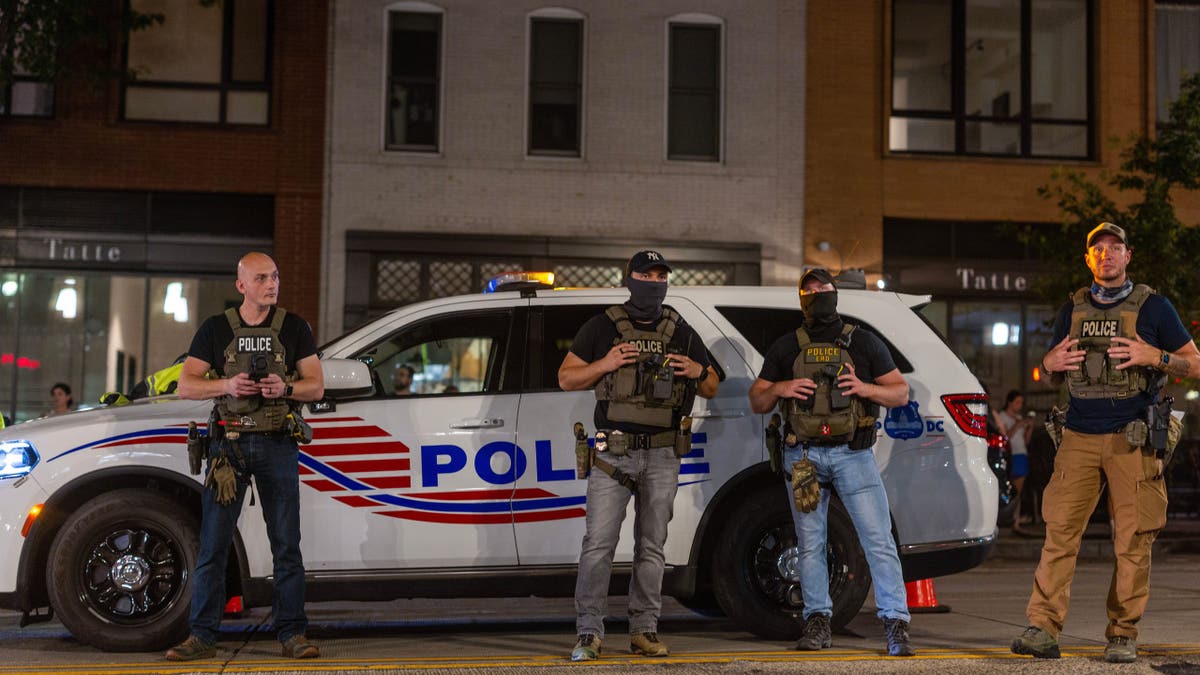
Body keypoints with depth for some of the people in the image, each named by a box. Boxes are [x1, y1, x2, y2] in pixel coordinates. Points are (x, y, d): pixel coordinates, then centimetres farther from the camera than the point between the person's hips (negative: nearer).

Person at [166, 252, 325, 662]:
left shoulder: (294, 328, 8)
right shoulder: (216, 329, 7)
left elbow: (317, 386, 5)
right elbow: (186, 386, 4)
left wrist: (285, 388, -15)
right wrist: (228, 385, -14)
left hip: (278, 444, 0)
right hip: (229, 444, 0)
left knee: (286, 545, 1)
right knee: (212, 545, 0)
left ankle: (293, 635, 7)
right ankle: (202, 637, 6)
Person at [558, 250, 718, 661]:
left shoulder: (682, 333, 13)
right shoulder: (603, 327, 4)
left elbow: (711, 390, 18)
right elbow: (566, 379, 5)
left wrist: (698, 372, -5)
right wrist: (605, 364, -12)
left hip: (662, 456, 3)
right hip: (613, 454, -3)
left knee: (651, 547, 6)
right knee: (599, 543, -8)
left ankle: (644, 631, 14)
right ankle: (589, 633, -3)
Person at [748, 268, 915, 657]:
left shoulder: (864, 343, 10)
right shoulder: (785, 348, 14)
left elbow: (901, 393, 9)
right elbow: (756, 402, 15)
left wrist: (865, 388, -10)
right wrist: (780, 389, -7)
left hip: (852, 454, -2)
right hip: (803, 456, 2)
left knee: (879, 540, -9)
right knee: (810, 545, 5)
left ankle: (896, 626, -8)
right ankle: (817, 622, 14)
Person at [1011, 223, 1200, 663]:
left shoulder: (1153, 306, 5)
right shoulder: (1073, 308, 14)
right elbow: (1049, 365, 24)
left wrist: (1153, 357, -13)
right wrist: (1054, 362, 0)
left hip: (1132, 440, -2)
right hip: (1078, 438, 2)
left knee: (1133, 540, -2)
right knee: (1059, 531, -6)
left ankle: (1123, 635, 7)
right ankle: (1044, 628, -7)